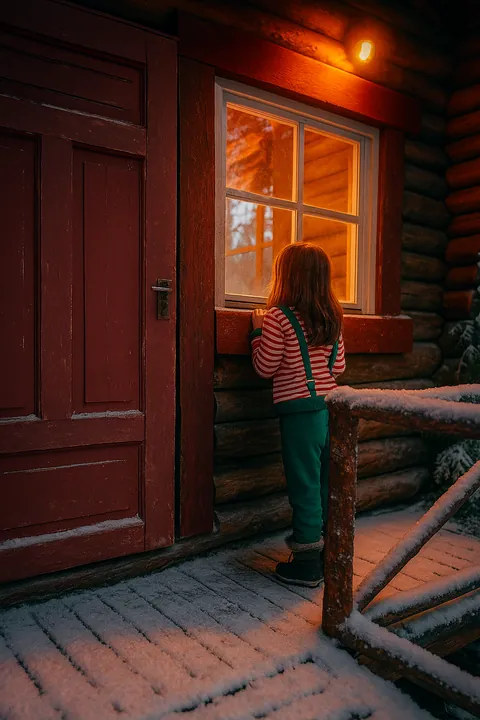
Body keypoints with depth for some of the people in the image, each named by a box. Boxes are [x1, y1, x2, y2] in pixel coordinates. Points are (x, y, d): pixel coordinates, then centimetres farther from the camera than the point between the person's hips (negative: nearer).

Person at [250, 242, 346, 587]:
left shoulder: (278, 317, -12)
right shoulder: (333, 318, 7)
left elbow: (265, 367, -8)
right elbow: (339, 367, 12)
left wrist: (258, 330, 3)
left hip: (299, 410, -6)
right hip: (330, 407, 6)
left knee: (304, 484, 2)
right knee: (326, 482, 16)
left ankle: (307, 562, 12)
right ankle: (328, 553, 30)